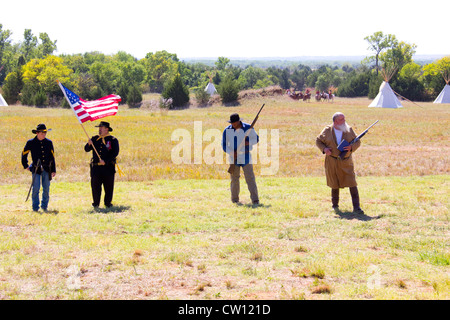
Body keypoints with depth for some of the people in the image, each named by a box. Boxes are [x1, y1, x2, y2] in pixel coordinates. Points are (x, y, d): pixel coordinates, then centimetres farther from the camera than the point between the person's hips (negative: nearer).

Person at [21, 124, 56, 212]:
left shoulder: (49, 142, 6)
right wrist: (26, 166, 10)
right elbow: (24, 154, 13)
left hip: (47, 169, 2)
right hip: (36, 169, -2)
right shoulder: (31, 142, 0)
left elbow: (52, 157, 10)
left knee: (46, 189, 4)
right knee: (36, 188, -7)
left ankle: (44, 206, 17)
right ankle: (35, 207, 1)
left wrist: (53, 170, 7)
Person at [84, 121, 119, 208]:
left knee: (108, 186, 2)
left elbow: (115, 153, -7)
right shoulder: (95, 139, 13)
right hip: (96, 167, 3)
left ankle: (108, 202, 13)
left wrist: (105, 161, -16)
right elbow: (87, 149, 10)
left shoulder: (113, 140, 1)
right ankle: (96, 203, 9)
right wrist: (89, 144, -13)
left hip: (108, 167, -3)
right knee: (95, 185, 0)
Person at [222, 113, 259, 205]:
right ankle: (235, 199, 21)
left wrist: (249, 142, -14)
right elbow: (224, 145, 4)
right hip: (233, 158, 1)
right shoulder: (227, 130, -2)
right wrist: (231, 152, -13)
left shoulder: (248, 128, -4)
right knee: (234, 179, 7)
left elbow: (256, 139, 7)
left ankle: (255, 199, -10)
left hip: (246, 157, -1)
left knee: (250, 177, -9)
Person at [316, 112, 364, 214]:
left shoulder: (349, 130, 1)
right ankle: (335, 205, 30)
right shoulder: (327, 131, -2)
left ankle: (356, 207, -8)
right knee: (335, 185, 10)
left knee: (352, 184, -9)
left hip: (346, 162, 0)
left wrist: (351, 147, -15)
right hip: (332, 162, 0)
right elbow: (318, 141, 8)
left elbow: (357, 142, 6)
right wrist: (324, 149, -11)